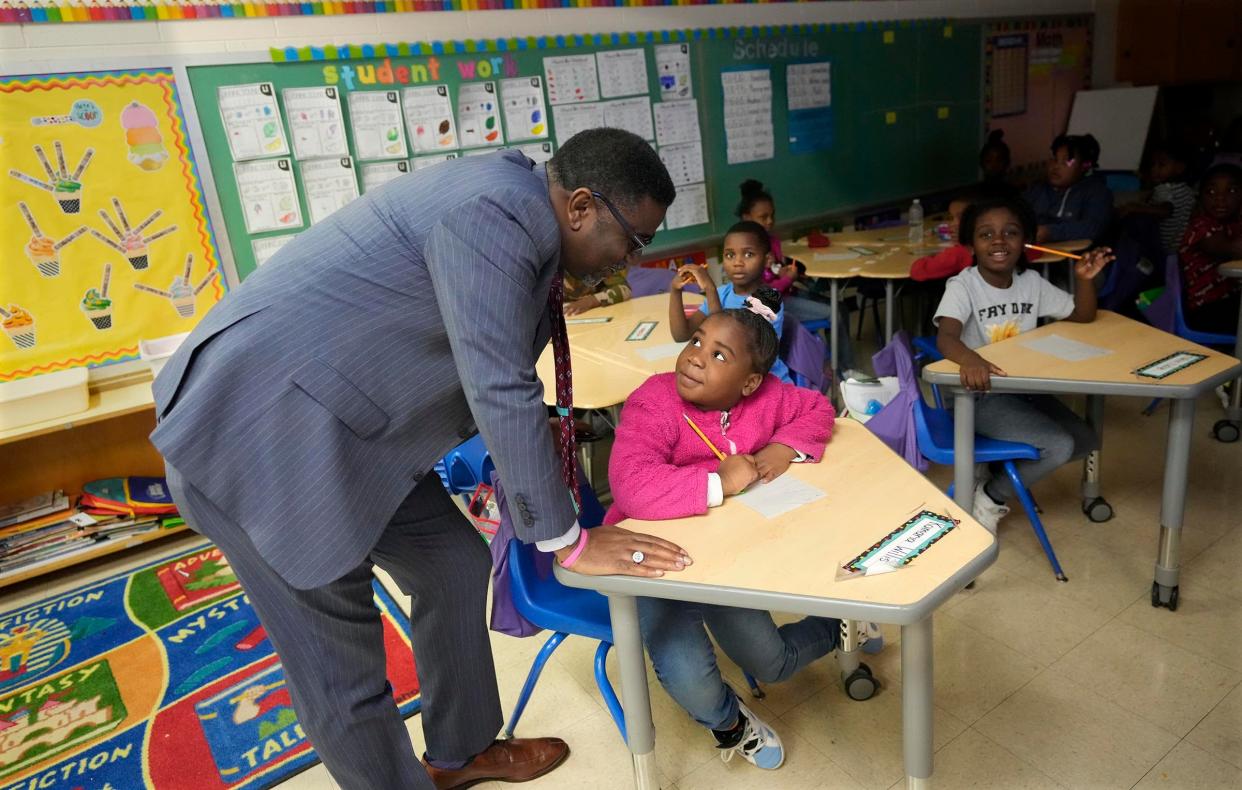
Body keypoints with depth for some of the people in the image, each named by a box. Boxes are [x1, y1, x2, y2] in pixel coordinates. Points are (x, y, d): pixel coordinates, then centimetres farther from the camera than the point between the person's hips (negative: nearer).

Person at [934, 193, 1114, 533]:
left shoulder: (1032, 282, 2)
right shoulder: (963, 286, -17)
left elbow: (1083, 316, 9)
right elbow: (945, 337, -35)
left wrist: (1085, 279, -12)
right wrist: (969, 359, -58)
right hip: (980, 394, -7)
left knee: (1085, 440, 0)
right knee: (1059, 447, -19)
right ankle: (990, 496, 2)